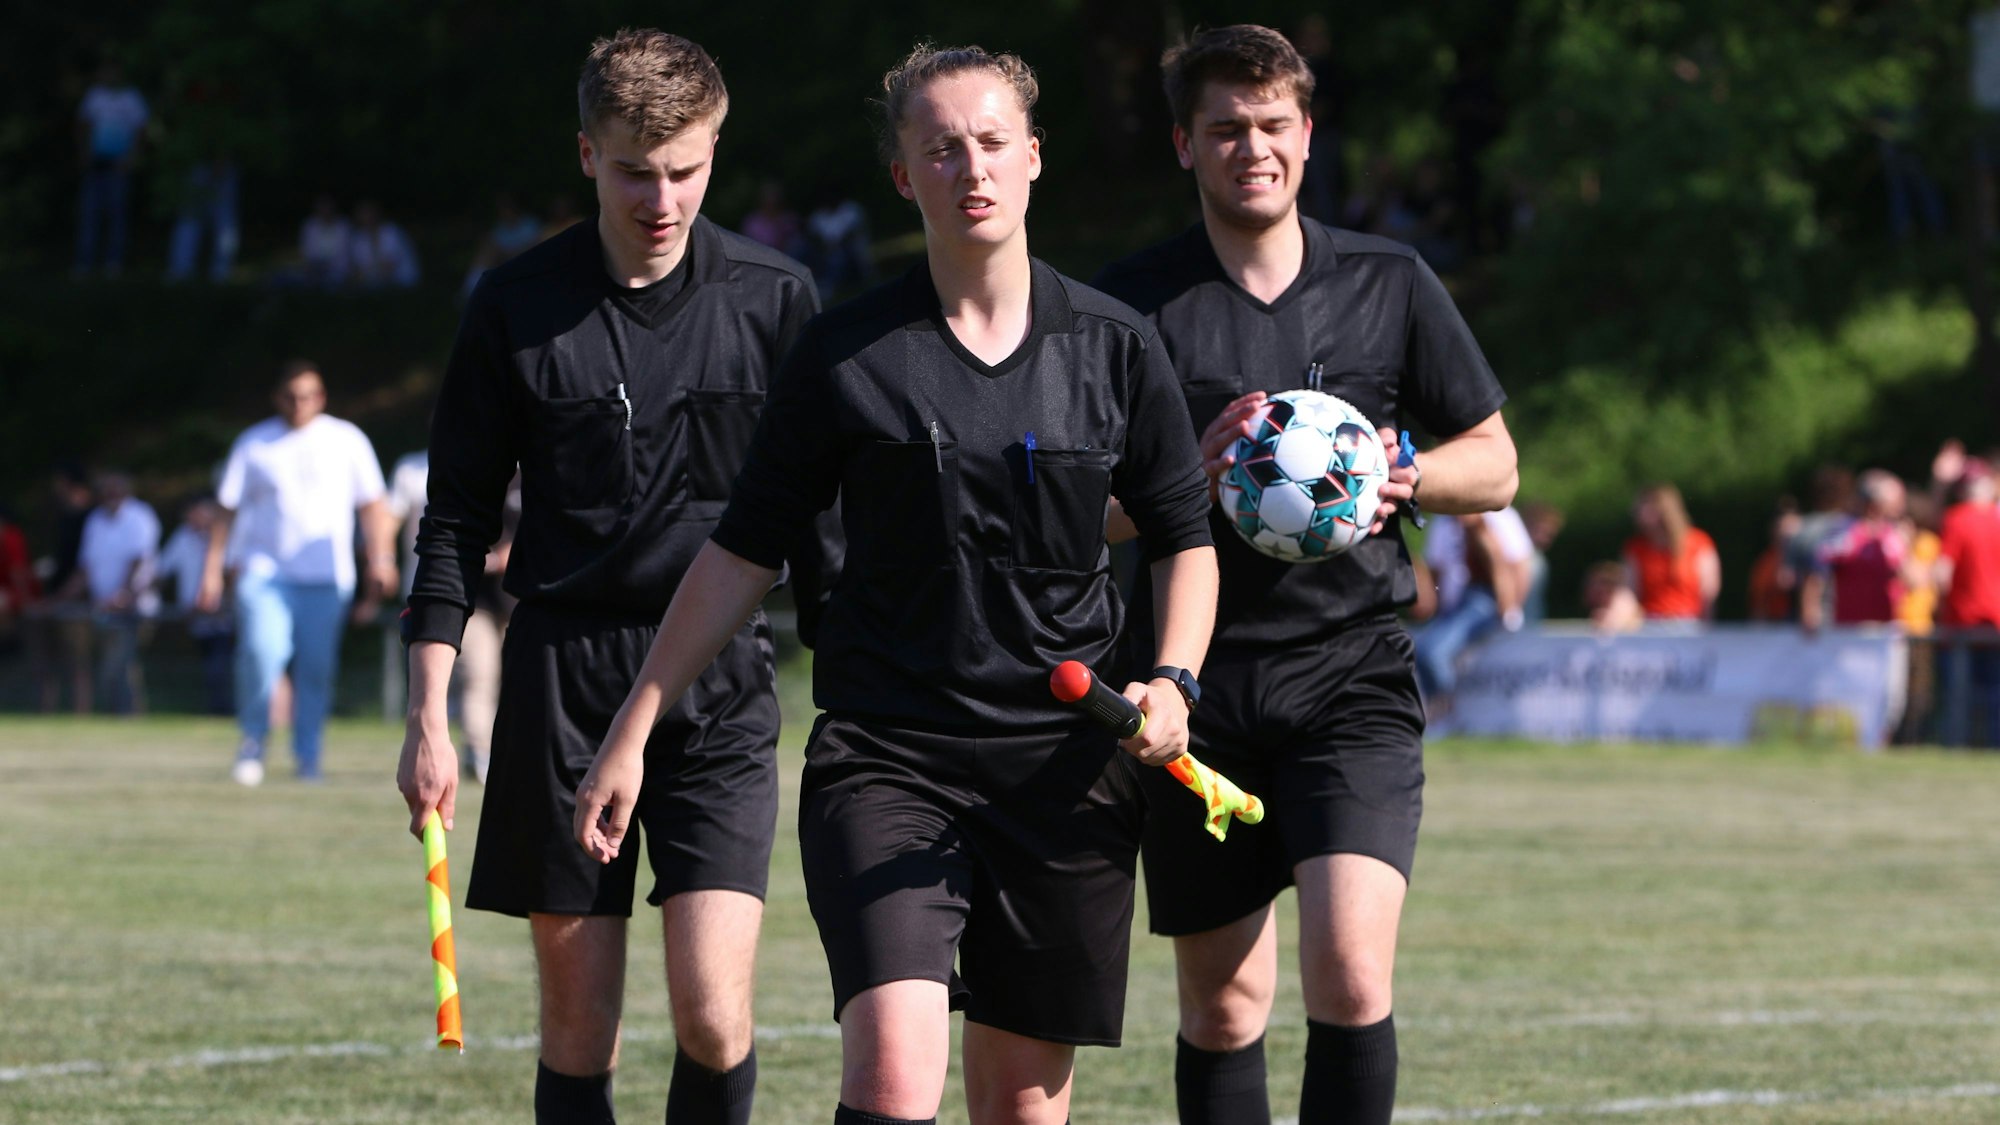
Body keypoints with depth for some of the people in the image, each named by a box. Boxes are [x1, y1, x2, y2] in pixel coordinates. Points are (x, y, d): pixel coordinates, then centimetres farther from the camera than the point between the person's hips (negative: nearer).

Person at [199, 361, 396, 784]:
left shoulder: (347, 440, 10)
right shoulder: (253, 444, 9)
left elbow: (372, 506, 12)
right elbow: (227, 511, 10)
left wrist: (380, 560, 1)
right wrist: (213, 571, 4)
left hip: (327, 577, 1)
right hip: (263, 571, -1)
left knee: (317, 669, -2)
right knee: (261, 651, -20)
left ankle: (308, 759, 11)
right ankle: (253, 741, -2)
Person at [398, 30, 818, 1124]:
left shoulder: (776, 299, 1)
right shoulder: (517, 307, 1)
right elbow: (456, 522, 7)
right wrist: (428, 718, 2)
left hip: (722, 681, -1)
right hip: (563, 677, 1)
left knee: (713, 1018, -13)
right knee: (577, 1026, 3)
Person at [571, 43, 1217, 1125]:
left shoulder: (1114, 347, 6)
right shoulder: (845, 355, 1)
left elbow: (1183, 537, 16)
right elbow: (744, 551, 7)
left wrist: (1172, 681, -2)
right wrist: (631, 733, 6)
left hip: (1062, 767, 2)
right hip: (884, 758, -2)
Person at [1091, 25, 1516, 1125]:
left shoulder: (1390, 285, 6)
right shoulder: (1132, 303, 2)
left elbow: (1494, 464, 13)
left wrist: (1404, 476, -8)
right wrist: (1194, 472, -16)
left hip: (1351, 675, 0)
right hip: (1197, 693, 0)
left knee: (1350, 977, -17)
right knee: (1221, 1004, 7)